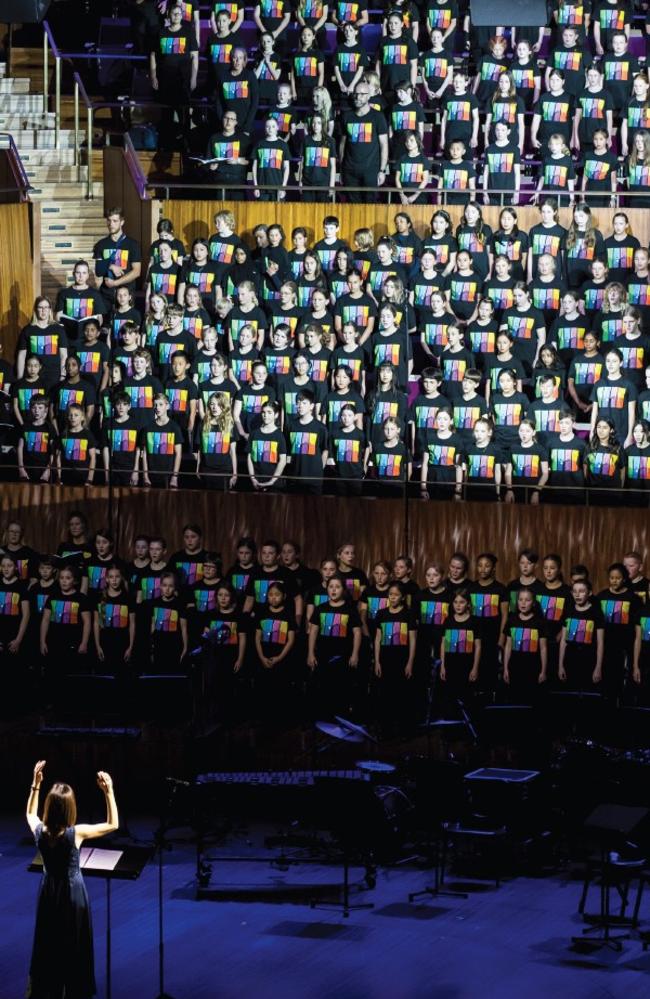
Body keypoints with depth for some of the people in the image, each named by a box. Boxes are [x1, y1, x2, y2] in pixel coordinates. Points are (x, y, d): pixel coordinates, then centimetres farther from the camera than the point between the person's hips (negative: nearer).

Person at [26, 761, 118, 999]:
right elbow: (113, 825, -14)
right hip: (72, 892, -4)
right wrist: (108, 792, -18)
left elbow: (30, 813, 12)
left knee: (46, 944, 17)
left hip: (48, 892, 4)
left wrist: (35, 784, 5)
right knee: (74, 946, 9)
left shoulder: (40, 831, -14)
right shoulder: (76, 833, -25)